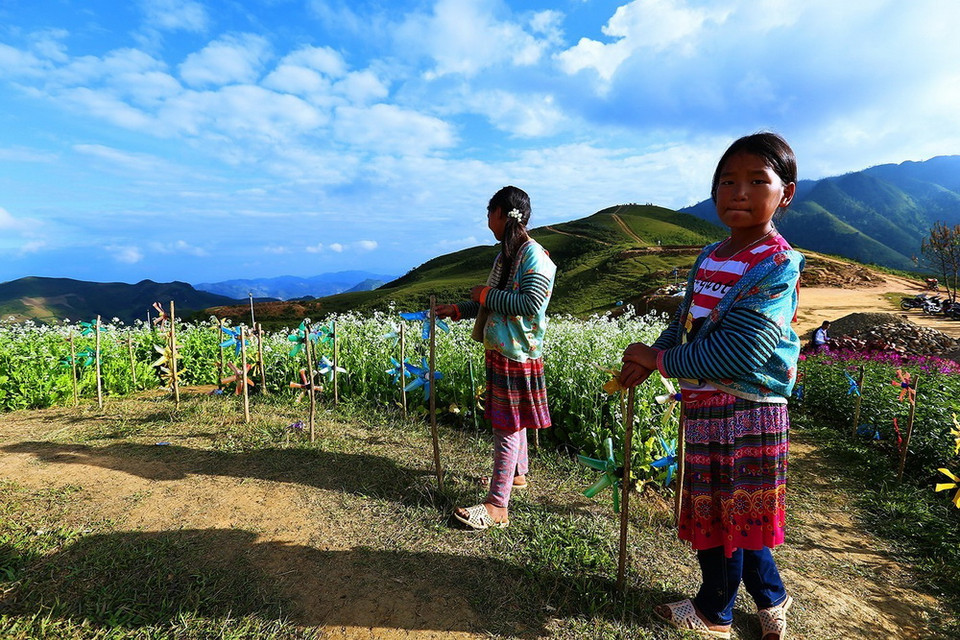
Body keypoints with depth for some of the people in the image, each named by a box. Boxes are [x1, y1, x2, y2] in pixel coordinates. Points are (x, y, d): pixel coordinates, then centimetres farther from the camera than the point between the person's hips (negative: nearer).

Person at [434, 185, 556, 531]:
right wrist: (458, 309, 18)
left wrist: (486, 295, -16)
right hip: (499, 349, 9)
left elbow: (530, 303, -25)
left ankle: (497, 505, 4)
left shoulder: (534, 256, -15)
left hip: (517, 354, -9)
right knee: (510, 420, 20)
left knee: (507, 425, -4)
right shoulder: (507, 253, 14)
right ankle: (517, 474, 39)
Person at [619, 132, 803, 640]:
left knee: (725, 517, 12)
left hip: (747, 413, -7)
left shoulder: (778, 265, -17)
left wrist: (661, 360, -15)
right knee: (732, 515, 22)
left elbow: (737, 354, -25)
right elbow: (687, 322, 16)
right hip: (704, 407, 8)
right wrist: (646, 362, 3)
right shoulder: (710, 256, 7)